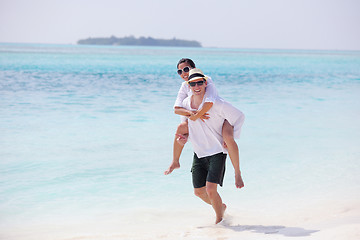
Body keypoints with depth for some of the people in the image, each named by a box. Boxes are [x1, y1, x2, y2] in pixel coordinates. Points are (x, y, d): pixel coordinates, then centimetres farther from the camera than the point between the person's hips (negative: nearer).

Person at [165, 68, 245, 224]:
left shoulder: (216, 103, -18)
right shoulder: (186, 103, 0)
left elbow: (239, 116, -8)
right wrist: (186, 135, 1)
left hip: (217, 151, -6)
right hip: (199, 153, 6)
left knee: (210, 189, -15)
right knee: (199, 191, 9)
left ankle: (219, 219, 9)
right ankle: (221, 206, 38)